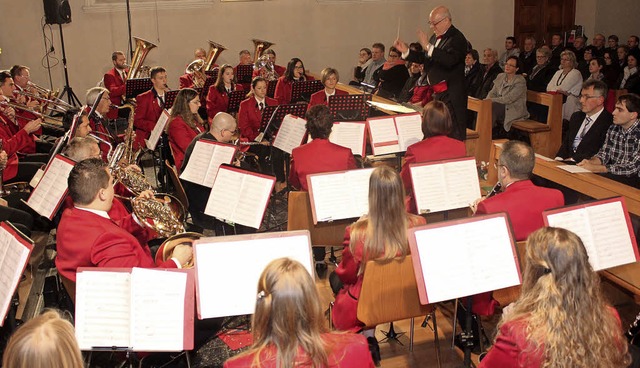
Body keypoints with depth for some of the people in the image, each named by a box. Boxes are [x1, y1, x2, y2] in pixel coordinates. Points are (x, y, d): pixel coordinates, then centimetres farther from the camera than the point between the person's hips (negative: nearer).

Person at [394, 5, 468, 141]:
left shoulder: (457, 38, -13)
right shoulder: (435, 37, 13)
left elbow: (450, 60, -29)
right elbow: (424, 59, 21)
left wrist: (428, 47, -30)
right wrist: (406, 51, 10)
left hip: (451, 94, -9)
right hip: (437, 92, 9)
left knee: (454, 133, -8)